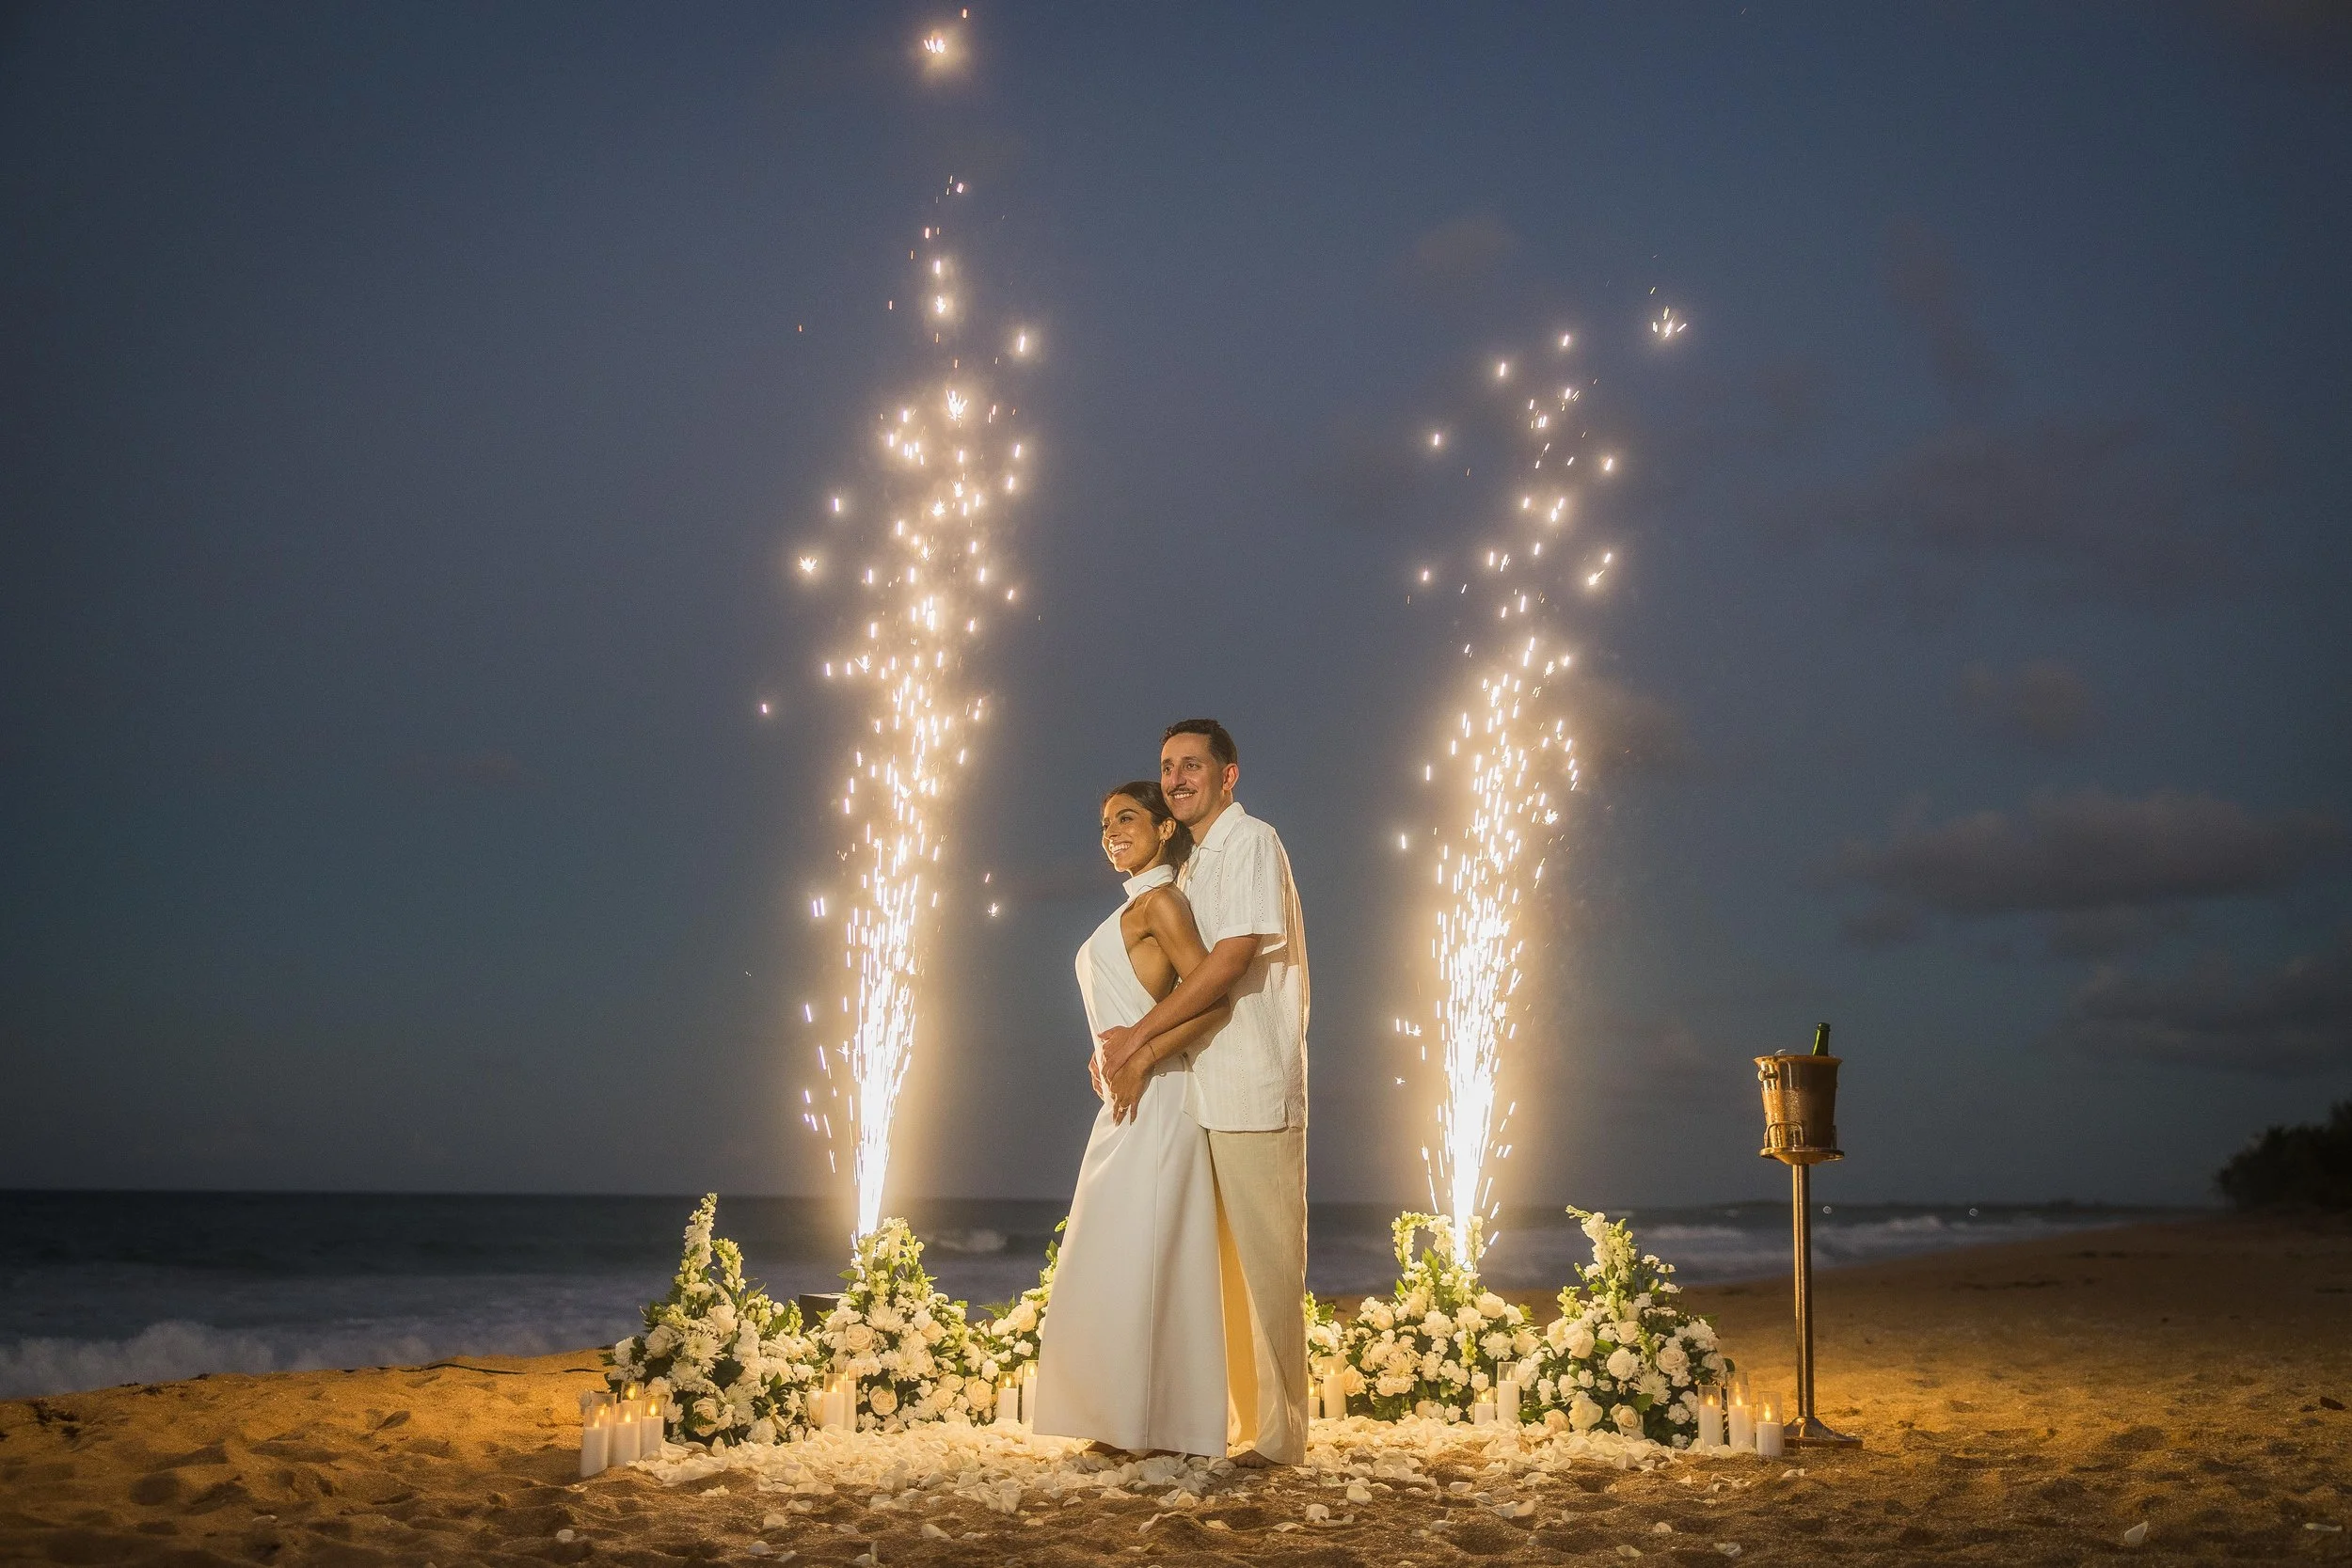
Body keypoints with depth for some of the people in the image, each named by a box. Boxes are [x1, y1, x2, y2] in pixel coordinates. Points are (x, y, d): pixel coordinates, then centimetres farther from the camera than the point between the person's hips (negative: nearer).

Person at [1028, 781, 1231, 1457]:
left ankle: (1154, 1426, 2)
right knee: (1120, 1267, 12)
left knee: (1135, 1263, -6)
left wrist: (1141, 1061, -19)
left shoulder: (1159, 900, -10)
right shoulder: (1134, 907, 19)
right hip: (1129, 1105, 10)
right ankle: (1128, 1423, 18)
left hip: (1153, 1101, -10)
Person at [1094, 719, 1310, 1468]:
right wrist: (1134, 1045, 4)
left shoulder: (1251, 841, -7)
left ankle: (1276, 1432, 2)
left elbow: (1231, 958, -17)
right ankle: (1235, 1418, 19)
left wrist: (1140, 1038, -15)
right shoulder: (1194, 865, 19)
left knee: (1263, 1260, -4)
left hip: (1254, 1088, -9)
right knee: (1225, 1262, 12)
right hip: (1206, 1090, 9)